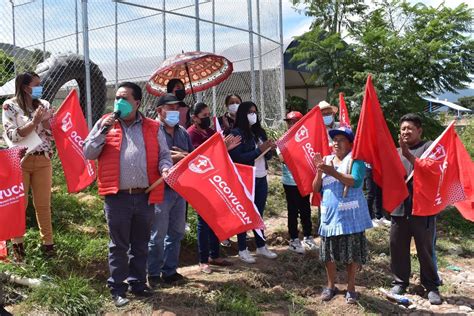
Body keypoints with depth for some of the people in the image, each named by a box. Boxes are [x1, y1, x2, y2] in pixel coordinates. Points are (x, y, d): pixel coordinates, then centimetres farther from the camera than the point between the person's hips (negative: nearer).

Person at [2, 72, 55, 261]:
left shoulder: (43, 104, 6)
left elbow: (52, 134, 6)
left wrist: (46, 121, -13)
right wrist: (34, 122, -22)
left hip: (43, 161, 3)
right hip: (19, 161, -3)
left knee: (43, 204, 7)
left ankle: (47, 242, 16)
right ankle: (17, 244, 17)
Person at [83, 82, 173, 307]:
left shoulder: (153, 127, 8)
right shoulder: (105, 123, 6)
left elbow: (163, 154, 10)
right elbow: (89, 154, 2)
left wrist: (165, 168, -11)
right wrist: (103, 131, -9)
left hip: (145, 196, 2)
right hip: (117, 196, -2)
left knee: (140, 244, 14)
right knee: (118, 245, 6)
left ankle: (137, 283, 29)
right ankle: (117, 288, 17)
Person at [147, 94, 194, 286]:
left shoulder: (182, 132, 14)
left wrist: (184, 156, -6)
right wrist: (172, 158, -16)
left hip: (180, 189, 7)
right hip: (161, 189, -7)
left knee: (176, 232, 13)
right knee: (158, 234, -1)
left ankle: (170, 271, 25)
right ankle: (154, 274, 13)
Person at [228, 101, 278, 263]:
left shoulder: (259, 132, 10)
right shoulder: (236, 133, -9)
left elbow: (267, 156, 15)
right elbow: (238, 158, -17)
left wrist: (270, 149, -7)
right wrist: (259, 149, -20)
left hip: (261, 178, 6)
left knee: (259, 213, 14)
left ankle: (261, 246, 25)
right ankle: (242, 250, 13)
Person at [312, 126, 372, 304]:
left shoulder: (356, 160, -4)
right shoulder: (326, 160, 11)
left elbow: (356, 181, -22)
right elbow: (316, 188, 8)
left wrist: (333, 172, -28)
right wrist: (319, 171, -10)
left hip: (350, 215, -4)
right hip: (330, 214, 5)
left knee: (352, 253, 3)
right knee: (329, 252, 9)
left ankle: (351, 288, 17)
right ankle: (331, 286, 25)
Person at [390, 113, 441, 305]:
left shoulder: (428, 147, 1)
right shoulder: (396, 151, 16)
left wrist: (408, 155, -24)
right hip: (399, 207, 4)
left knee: (426, 249, 2)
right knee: (398, 247, 5)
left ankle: (431, 286, 14)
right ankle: (400, 281, 19)